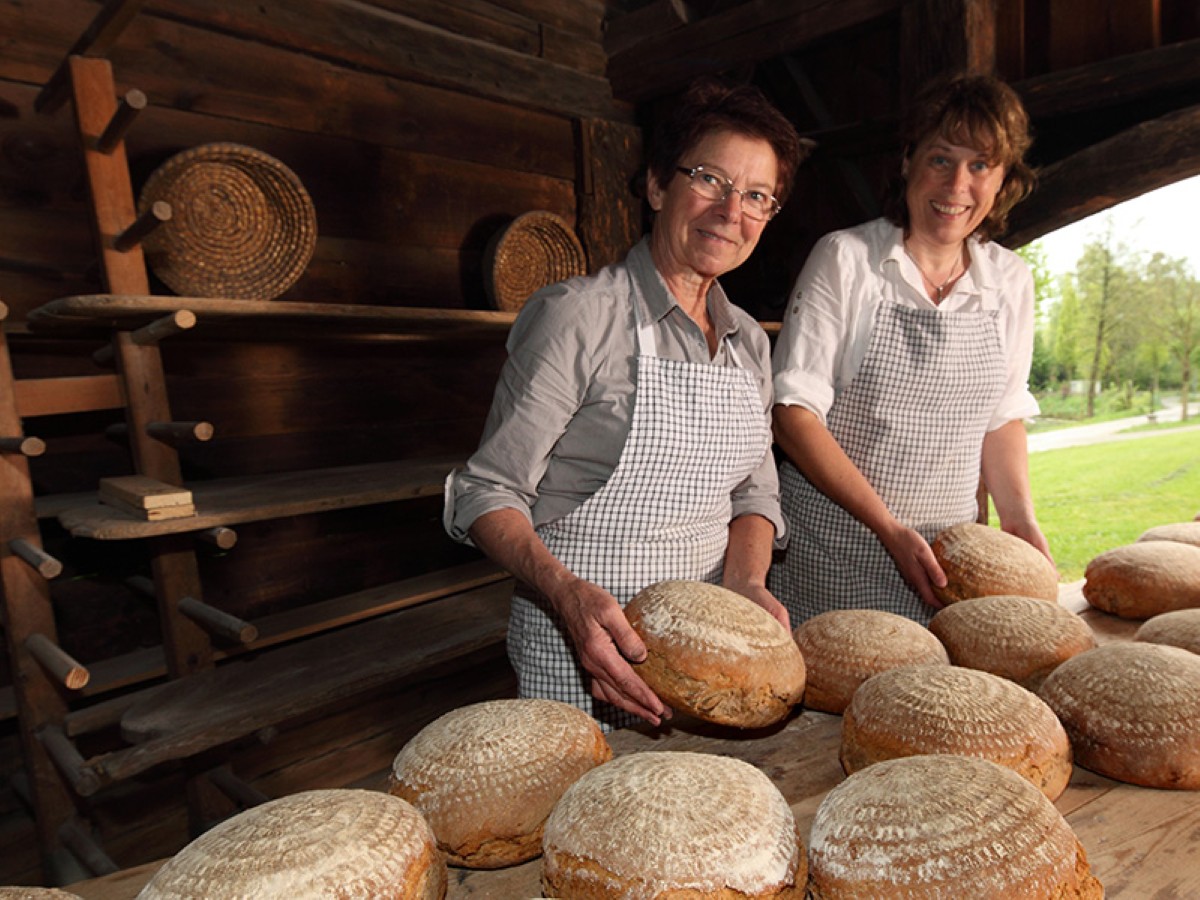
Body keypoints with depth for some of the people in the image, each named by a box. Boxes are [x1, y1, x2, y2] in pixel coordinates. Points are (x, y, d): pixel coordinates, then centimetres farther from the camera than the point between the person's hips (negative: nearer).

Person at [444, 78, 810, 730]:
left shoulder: (748, 341, 7)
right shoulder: (579, 316, -13)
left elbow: (755, 490, 13)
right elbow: (489, 491, -13)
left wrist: (744, 582, -6)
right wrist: (569, 593, -28)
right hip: (577, 644, -6)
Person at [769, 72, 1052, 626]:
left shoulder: (1011, 280, 7)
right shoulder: (845, 259, -8)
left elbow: (1003, 416, 16)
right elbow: (793, 414, -13)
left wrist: (1018, 517, 1)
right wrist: (890, 528, -15)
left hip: (948, 550, 4)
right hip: (833, 547, -4)